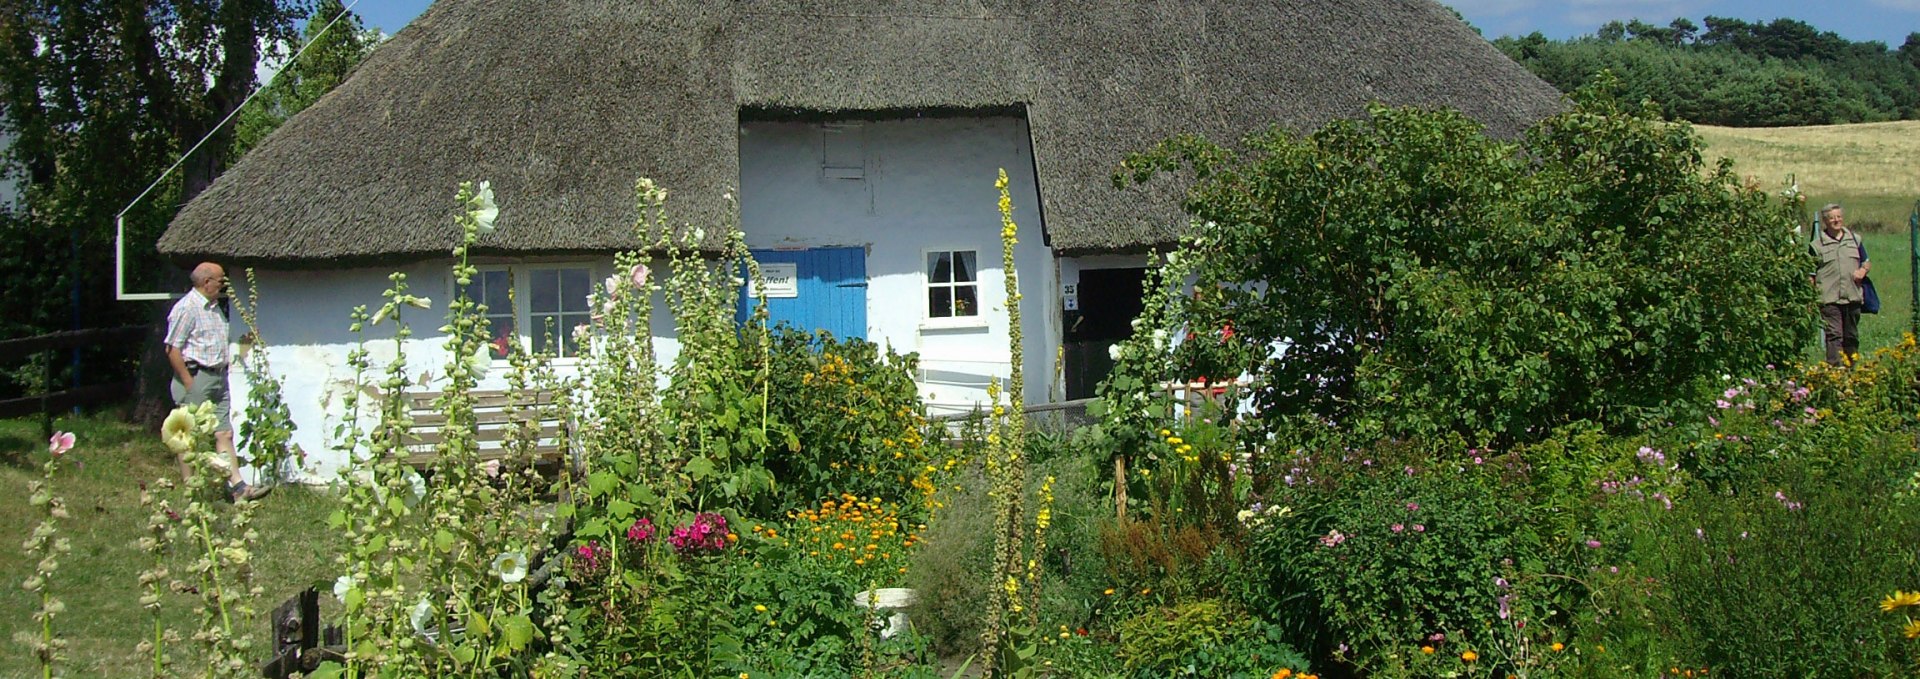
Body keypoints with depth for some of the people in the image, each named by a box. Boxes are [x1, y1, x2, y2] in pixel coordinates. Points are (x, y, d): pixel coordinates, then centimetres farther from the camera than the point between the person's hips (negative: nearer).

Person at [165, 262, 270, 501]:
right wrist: (189, 383, -16)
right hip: (196, 377, -9)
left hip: (218, 378, 9)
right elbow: (173, 349, -15)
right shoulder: (186, 308, -12)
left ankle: (237, 486, 1)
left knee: (224, 433, 4)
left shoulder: (215, 307, 16)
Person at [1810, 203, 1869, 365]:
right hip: (1829, 298, -4)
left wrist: (1863, 270, -2)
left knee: (1852, 335, 13)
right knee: (1834, 335, -12)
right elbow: (1810, 274, 2)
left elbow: (1867, 261, 22)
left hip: (1852, 297, 4)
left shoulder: (1855, 239, 14)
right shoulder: (1817, 245, 2)